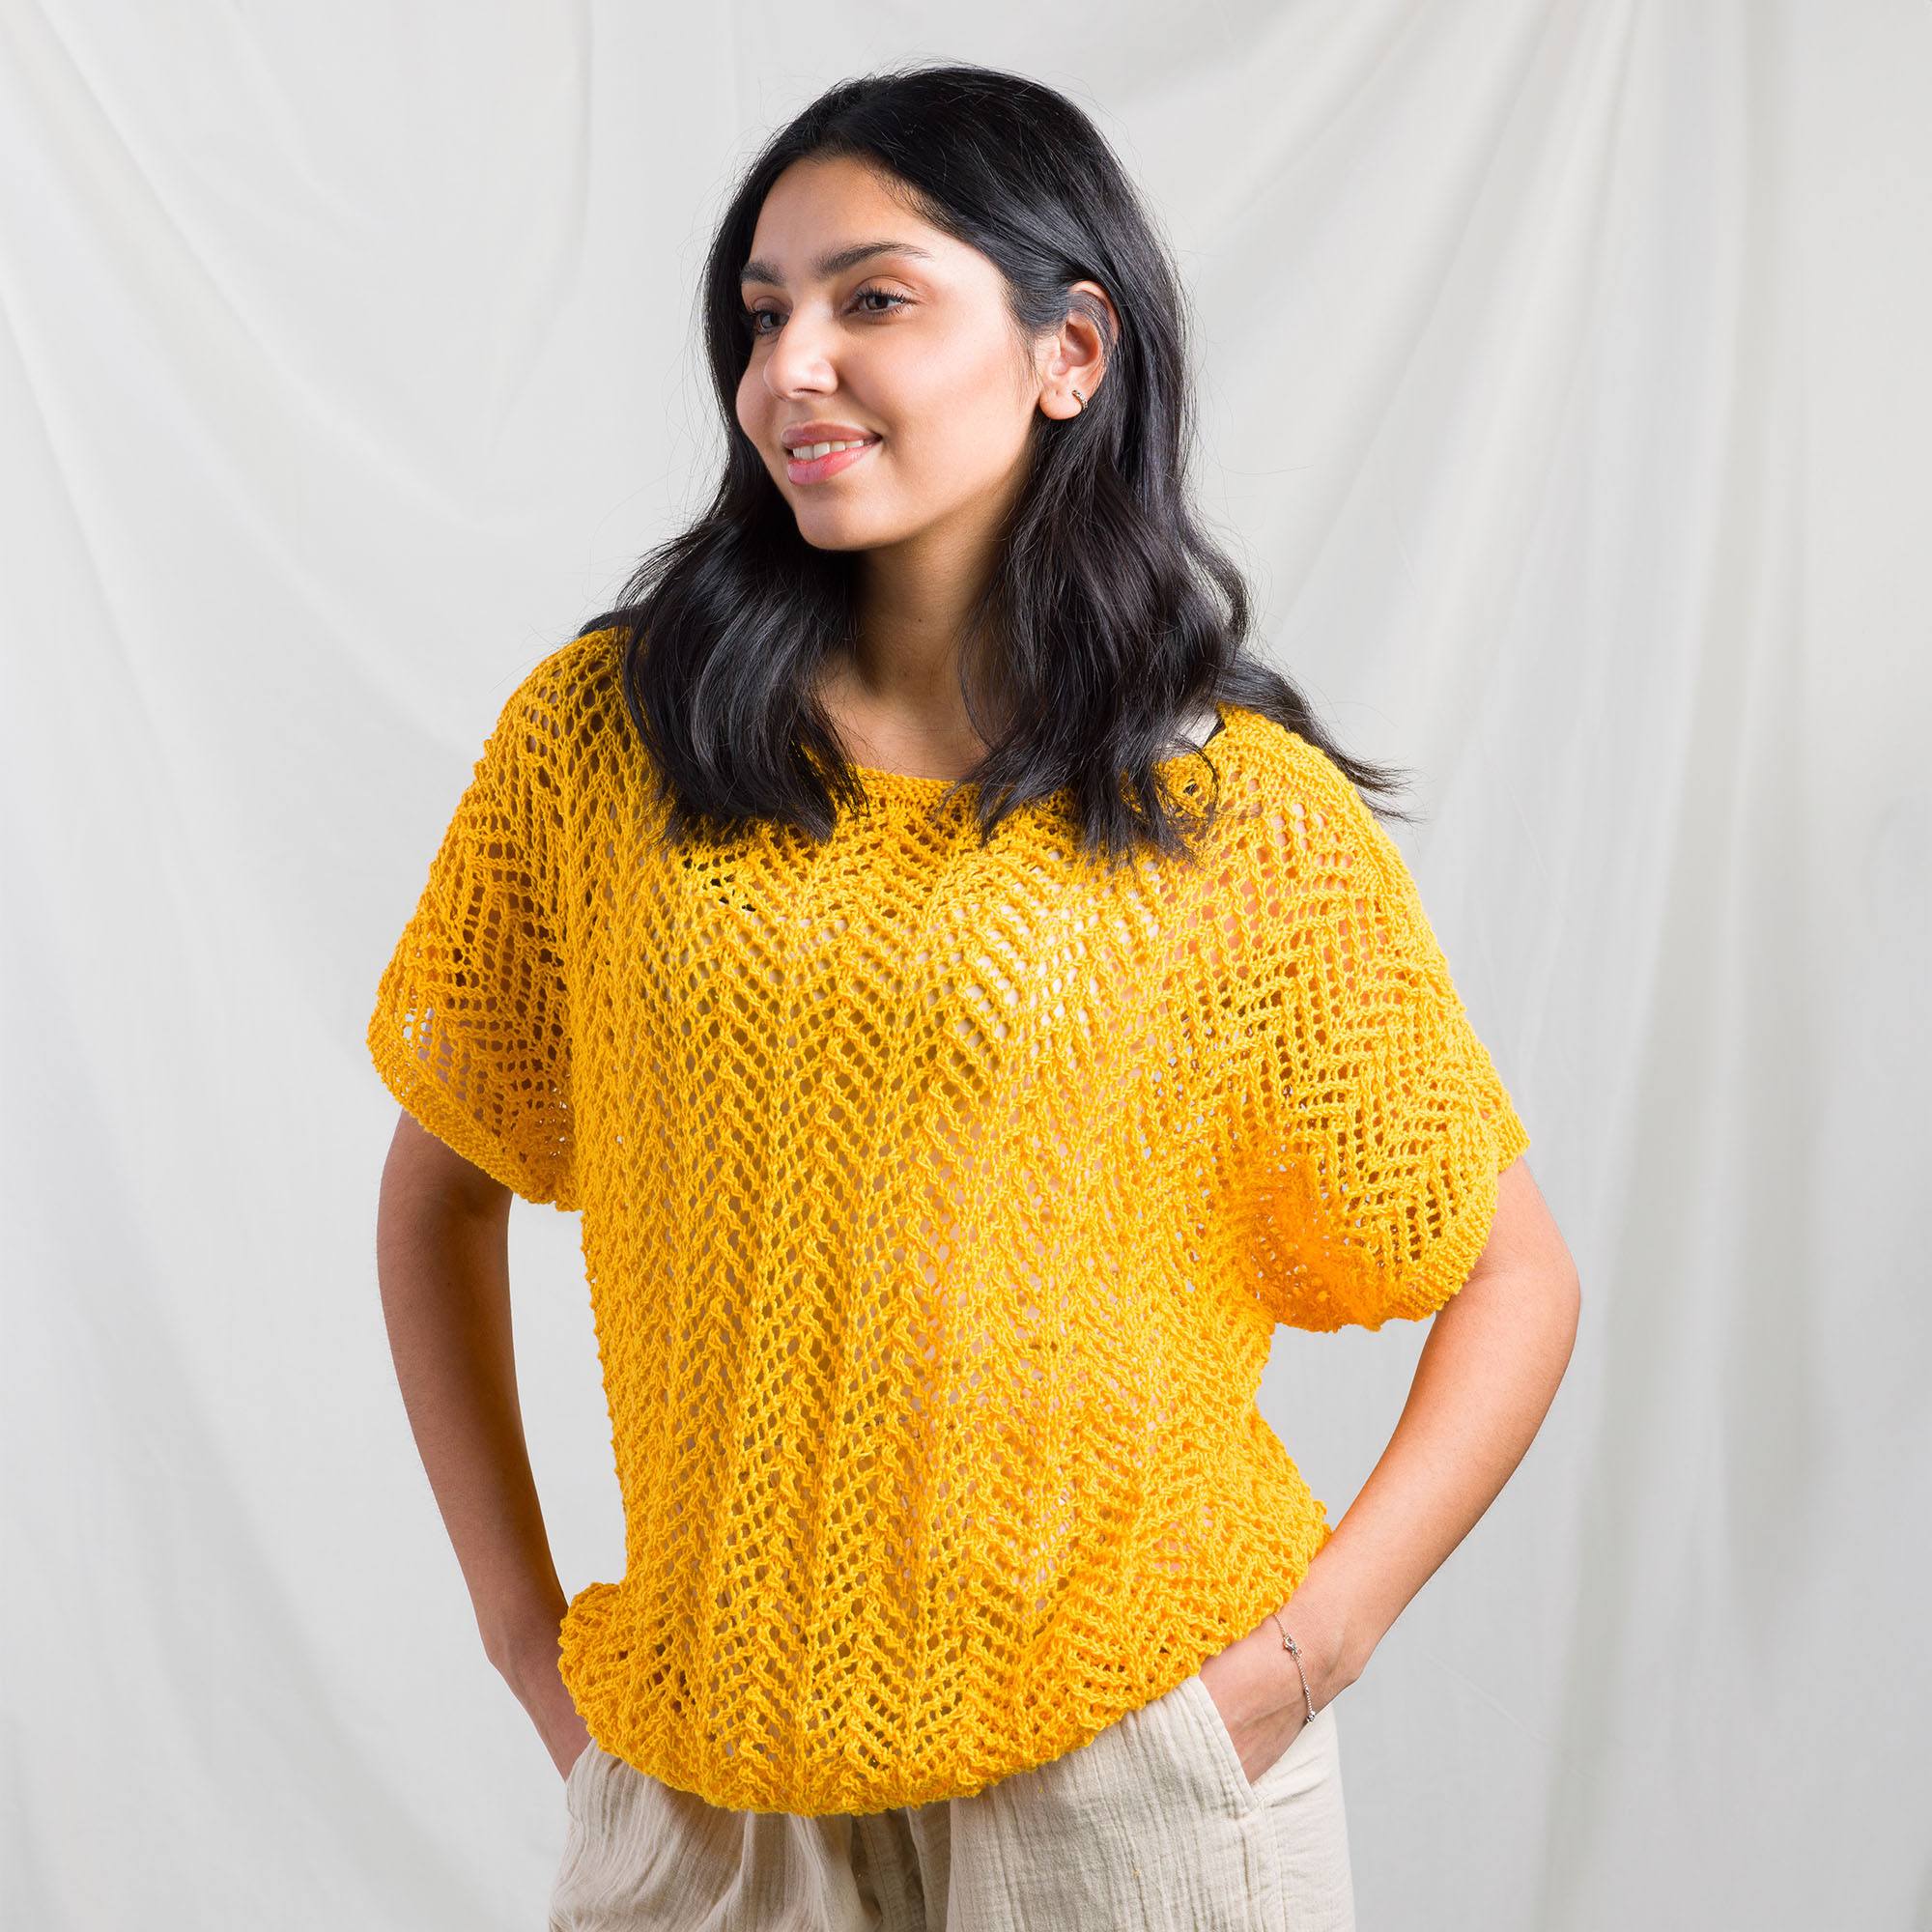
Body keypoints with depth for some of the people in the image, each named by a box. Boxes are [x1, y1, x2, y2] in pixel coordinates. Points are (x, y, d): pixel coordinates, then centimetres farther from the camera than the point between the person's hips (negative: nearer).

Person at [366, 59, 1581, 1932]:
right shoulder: (603, 741, -4)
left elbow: (1514, 1281, -1)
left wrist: (1306, 1650, -10)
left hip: (1127, 1755, -1)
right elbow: (440, 1189, 6)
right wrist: (524, 1620, 2)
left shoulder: (1249, 821, -8)